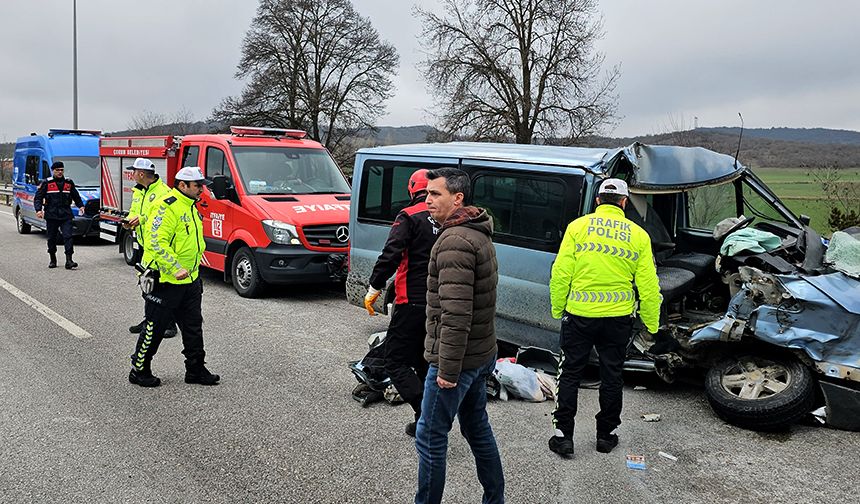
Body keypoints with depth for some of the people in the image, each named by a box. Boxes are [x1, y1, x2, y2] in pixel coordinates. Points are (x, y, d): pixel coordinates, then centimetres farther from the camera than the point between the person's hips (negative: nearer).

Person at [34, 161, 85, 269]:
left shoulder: (69, 183, 12)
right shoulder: (46, 183, 3)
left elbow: (75, 196, 24)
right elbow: (38, 197, 2)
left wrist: (80, 206, 11)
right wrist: (38, 209, -11)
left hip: (66, 215, 1)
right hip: (51, 215, -1)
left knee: (68, 236, -11)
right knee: (52, 238, 8)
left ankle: (69, 260, -14)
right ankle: (53, 260, 22)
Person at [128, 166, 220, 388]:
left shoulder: (191, 208, 15)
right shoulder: (167, 208, -17)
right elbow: (158, 242, -25)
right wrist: (175, 268, -30)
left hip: (190, 280, 9)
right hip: (167, 281, -9)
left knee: (193, 326, 13)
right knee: (155, 327, 2)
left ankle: (196, 369, 23)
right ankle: (139, 371, 17)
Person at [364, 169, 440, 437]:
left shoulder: (409, 217, -9)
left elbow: (391, 254, -18)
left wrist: (374, 288, -9)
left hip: (412, 302, -6)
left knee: (396, 362, 2)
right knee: (425, 363, 19)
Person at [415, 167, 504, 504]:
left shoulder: (455, 241, -20)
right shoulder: (479, 235, 13)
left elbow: (456, 314, -26)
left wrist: (448, 368, -22)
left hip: (456, 359, -10)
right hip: (481, 353, 10)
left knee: (430, 437, 1)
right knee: (477, 429, 20)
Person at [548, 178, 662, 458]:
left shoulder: (578, 226, -3)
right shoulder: (638, 235, 1)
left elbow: (561, 274, -6)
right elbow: (648, 285, 2)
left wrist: (557, 309, 4)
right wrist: (652, 323, 11)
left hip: (579, 314, -1)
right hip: (618, 317, 1)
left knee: (570, 374, 9)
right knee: (611, 375, 14)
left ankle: (563, 435, 11)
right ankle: (606, 435, 25)